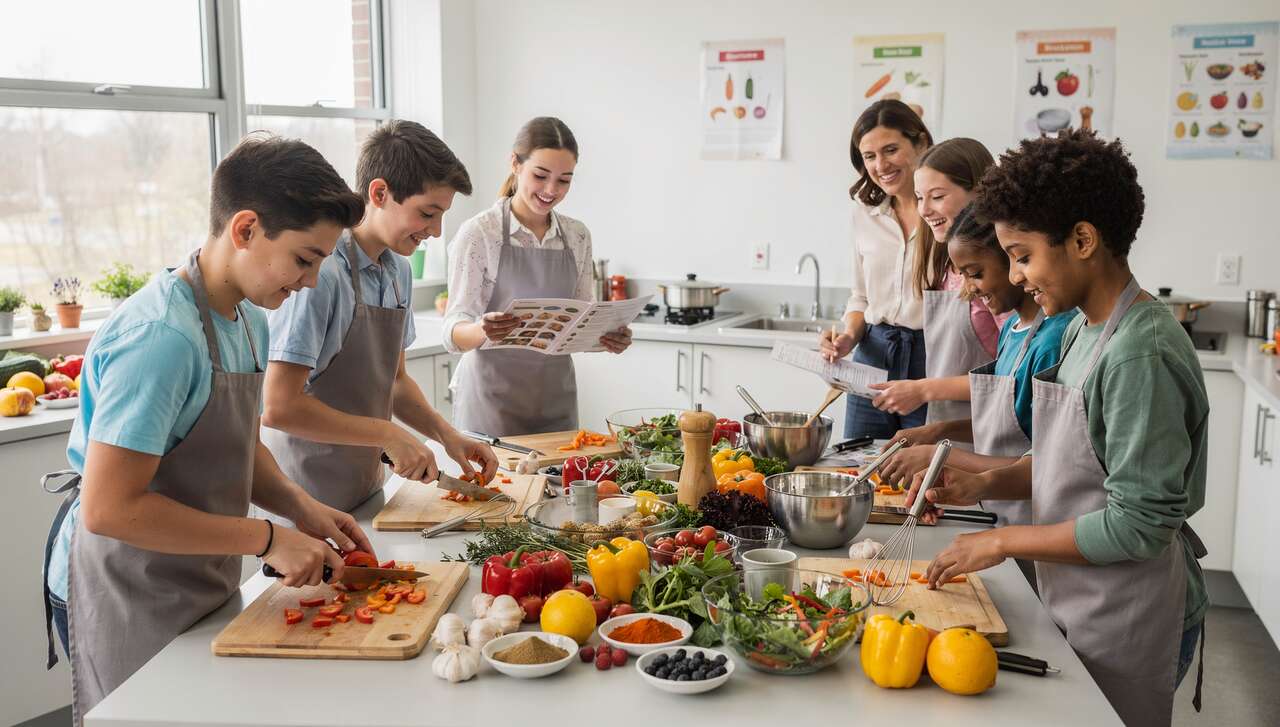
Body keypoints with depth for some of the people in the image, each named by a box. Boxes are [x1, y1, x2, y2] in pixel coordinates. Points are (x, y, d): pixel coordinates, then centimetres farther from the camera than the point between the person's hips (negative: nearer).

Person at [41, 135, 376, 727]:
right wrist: (267, 539, -24)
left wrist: (302, 510, -3)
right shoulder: (161, 338, -27)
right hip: (127, 603, -8)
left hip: (202, 587, 8)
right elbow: (109, 509, -28)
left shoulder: (248, 319, 1)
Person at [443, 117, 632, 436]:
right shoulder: (478, 233, -9)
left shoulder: (577, 236, 5)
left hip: (556, 398, 5)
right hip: (492, 398, -4)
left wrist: (610, 337, -11)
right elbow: (454, 331, -12)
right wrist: (482, 331, -34)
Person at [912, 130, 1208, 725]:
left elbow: (1137, 524, -24)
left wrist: (1004, 541, -17)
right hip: (1077, 606, 8)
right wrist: (986, 485, -1)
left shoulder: (1140, 354, -24)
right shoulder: (1082, 330, 5)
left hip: (1125, 625, -8)